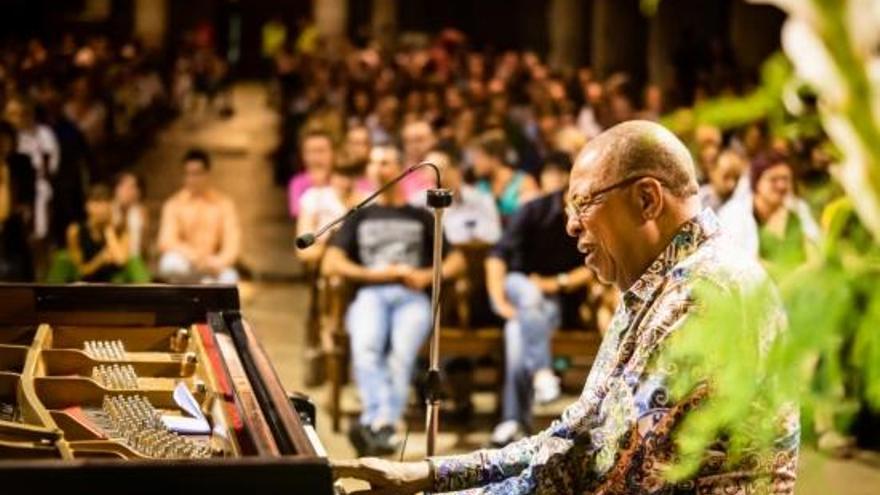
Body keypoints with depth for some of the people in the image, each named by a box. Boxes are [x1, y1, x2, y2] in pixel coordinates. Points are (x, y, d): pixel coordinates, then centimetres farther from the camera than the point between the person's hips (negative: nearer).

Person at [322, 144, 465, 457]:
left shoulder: (422, 218, 30)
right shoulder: (360, 218, 29)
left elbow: (457, 260, 22)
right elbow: (331, 264, 14)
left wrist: (430, 275, 0)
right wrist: (383, 273, 2)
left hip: (412, 296, 0)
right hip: (370, 294, 0)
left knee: (402, 352, -35)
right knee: (365, 346, -36)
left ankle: (377, 423, -52)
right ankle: (383, 424, -52)